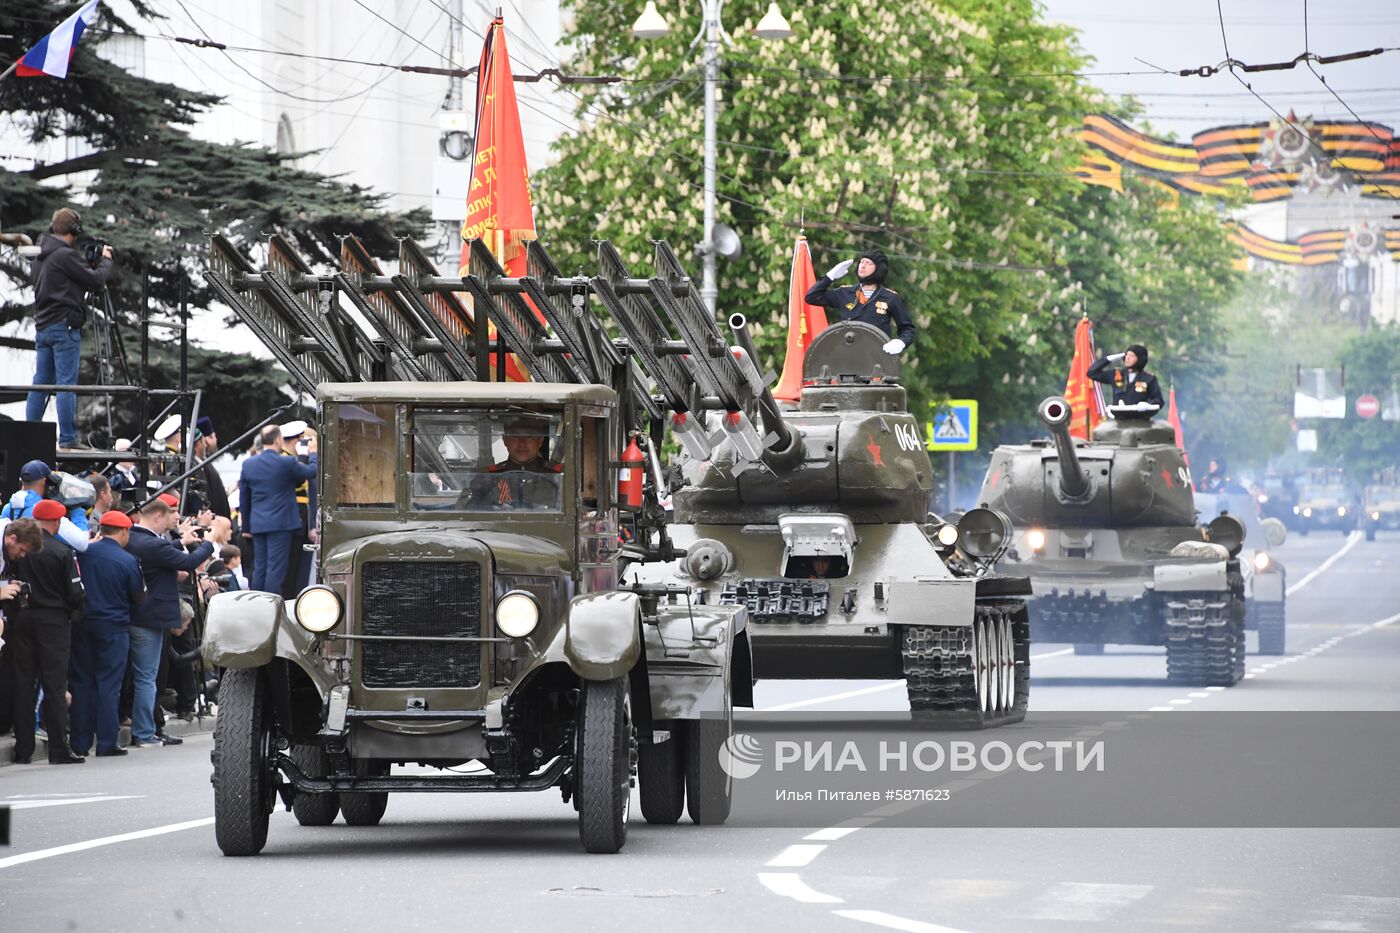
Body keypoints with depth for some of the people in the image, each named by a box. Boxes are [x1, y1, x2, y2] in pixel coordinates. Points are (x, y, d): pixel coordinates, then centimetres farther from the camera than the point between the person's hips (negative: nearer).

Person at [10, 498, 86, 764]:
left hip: (22, 619, 3)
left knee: (23, 683, 8)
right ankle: (58, 749, -2)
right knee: (54, 684, 0)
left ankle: (23, 749, 9)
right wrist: (74, 614, 9)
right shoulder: (62, 552, -12)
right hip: (54, 620, -3)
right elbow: (75, 593, -10)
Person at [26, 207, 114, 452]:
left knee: (40, 383, 10)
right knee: (66, 384, -6)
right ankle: (68, 439, -7)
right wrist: (106, 259, 8)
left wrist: (92, 262, 18)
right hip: (64, 326, -8)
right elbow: (95, 280, -12)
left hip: (42, 327, 8)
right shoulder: (66, 255, -14)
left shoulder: (40, 257, 13)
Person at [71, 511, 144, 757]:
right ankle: (106, 743, -1)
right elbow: (138, 598, -1)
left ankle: (80, 743, 11)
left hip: (83, 623, 3)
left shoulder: (84, 553, -2)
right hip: (114, 626, -3)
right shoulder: (128, 561, -11)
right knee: (109, 684, 1)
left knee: (81, 682, 9)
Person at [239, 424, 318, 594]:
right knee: (276, 568, -5)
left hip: (257, 524, 5)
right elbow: (312, 472, 3)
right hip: (280, 523, -5)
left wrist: (246, 527, 19)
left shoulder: (248, 464, 5)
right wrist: (313, 453, 22)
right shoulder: (287, 463, -11)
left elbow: (243, 498, 11)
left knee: (260, 568, 10)